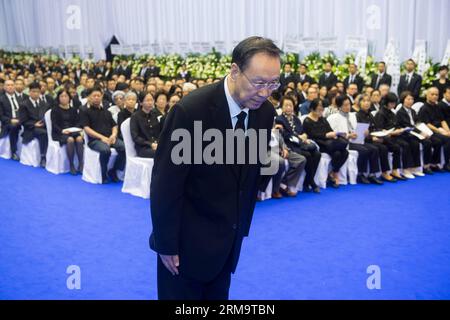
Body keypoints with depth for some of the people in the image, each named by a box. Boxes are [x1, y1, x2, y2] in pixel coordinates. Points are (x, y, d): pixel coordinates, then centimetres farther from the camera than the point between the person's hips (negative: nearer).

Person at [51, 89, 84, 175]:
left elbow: (77, 122, 11)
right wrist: (62, 131, -23)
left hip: (72, 132, 3)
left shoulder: (73, 110, 19)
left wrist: (78, 129, -13)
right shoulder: (55, 110, 8)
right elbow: (54, 124, -3)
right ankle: (71, 165, -26)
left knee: (79, 139, -32)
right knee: (70, 140, -36)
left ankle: (81, 164, -28)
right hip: (59, 133, -3)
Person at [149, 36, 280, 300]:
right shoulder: (191, 110, -23)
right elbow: (165, 183, -18)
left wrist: (242, 226, 11)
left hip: (230, 239, 6)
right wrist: (167, 244, -14)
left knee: (218, 296, 19)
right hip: (189, 240, -5)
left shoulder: (265, 111, -4)